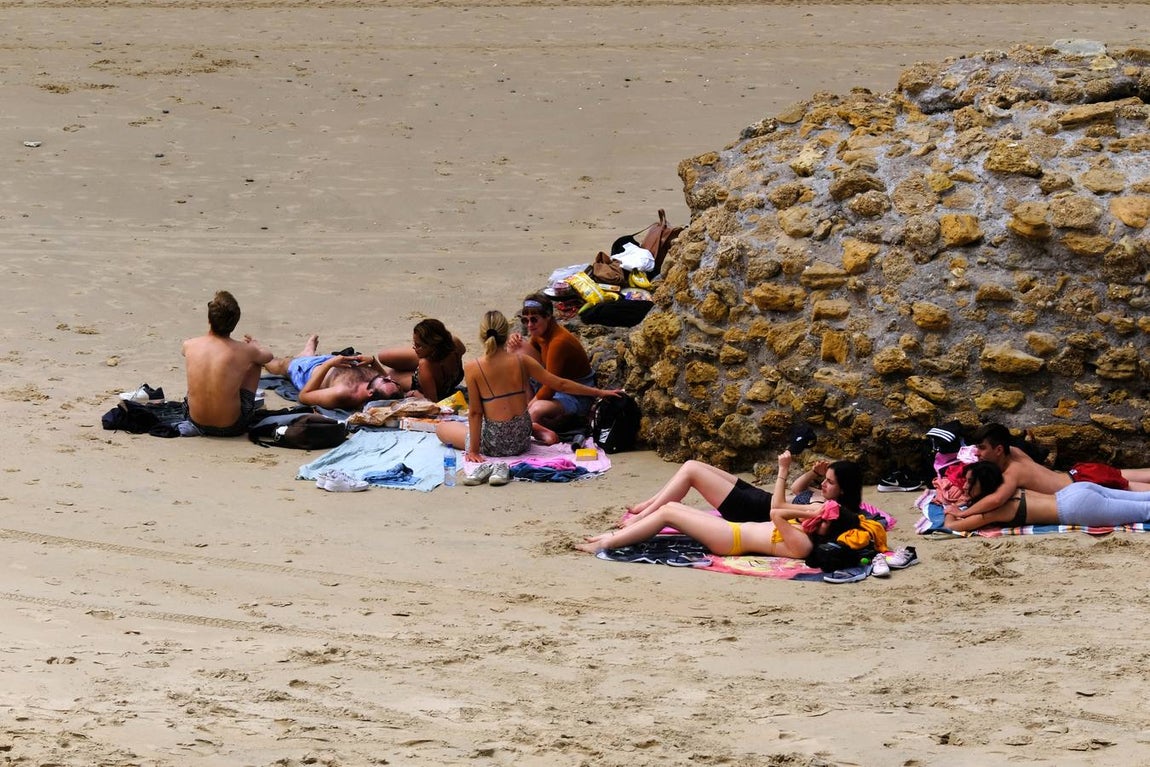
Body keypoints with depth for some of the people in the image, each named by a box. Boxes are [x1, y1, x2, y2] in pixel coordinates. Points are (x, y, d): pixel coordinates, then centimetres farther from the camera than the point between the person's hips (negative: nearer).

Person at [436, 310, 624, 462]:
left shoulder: (473, 368, -16)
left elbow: (475, 412, -12)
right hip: (521, 440, 5)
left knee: (442, 428, 22)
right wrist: (599, 392, 7)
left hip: (495, 445, -5)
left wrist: (473, 450, -4)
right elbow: (560, 384, -3)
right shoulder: (521, 361, -8)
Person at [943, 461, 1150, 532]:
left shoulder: (994, 509, -13)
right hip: (1077, 490, 8)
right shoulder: (1003, 490, 11)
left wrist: (950, 513, 8)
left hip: (1078, 507, -8)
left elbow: (951, 526, -15)